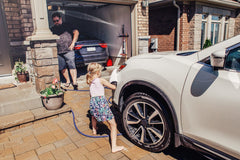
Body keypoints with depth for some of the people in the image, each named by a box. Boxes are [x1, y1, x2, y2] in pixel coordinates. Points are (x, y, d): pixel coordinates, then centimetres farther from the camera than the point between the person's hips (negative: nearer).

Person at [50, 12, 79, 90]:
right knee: (62, 67, 5)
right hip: (58, 52, 4)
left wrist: (73, 43, -7)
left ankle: (74, 82, -13)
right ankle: (67, 81, 20)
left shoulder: (67, 26, 9)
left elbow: (76, 32, 2)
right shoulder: (52, 29, 17)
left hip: (68, 50, -3)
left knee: (72, 66, -12)